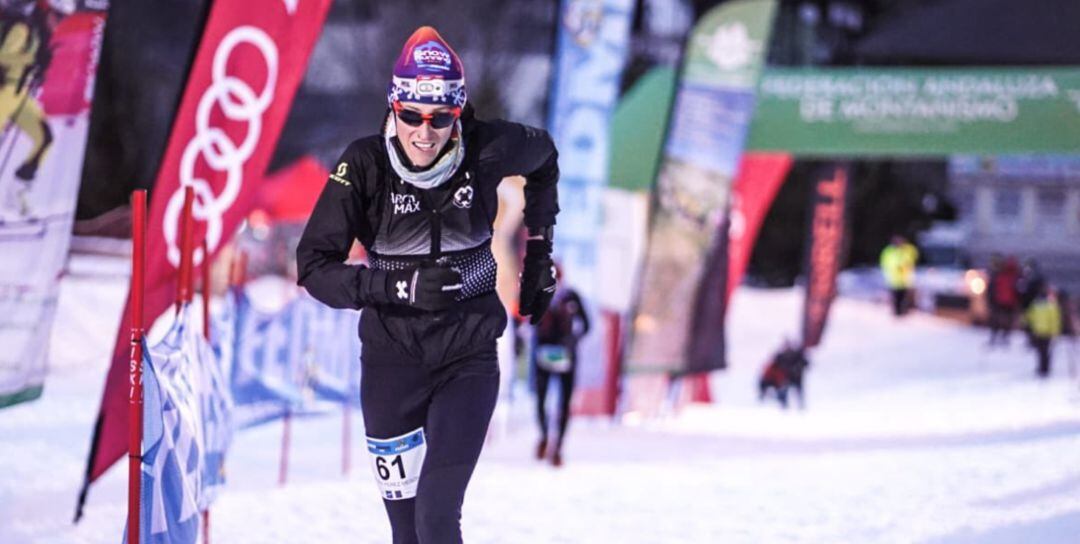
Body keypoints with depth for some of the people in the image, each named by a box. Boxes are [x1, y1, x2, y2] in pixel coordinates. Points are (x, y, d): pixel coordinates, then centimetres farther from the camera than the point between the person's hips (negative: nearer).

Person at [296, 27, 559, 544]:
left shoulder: (488, 150, -11)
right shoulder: (365, 165, -13)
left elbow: (544, 156, 13)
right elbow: (314, 267, -15)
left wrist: (538, 249, 14)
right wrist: (402, 286, -26)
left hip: (468, 359, -1)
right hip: (392, 360, 1)